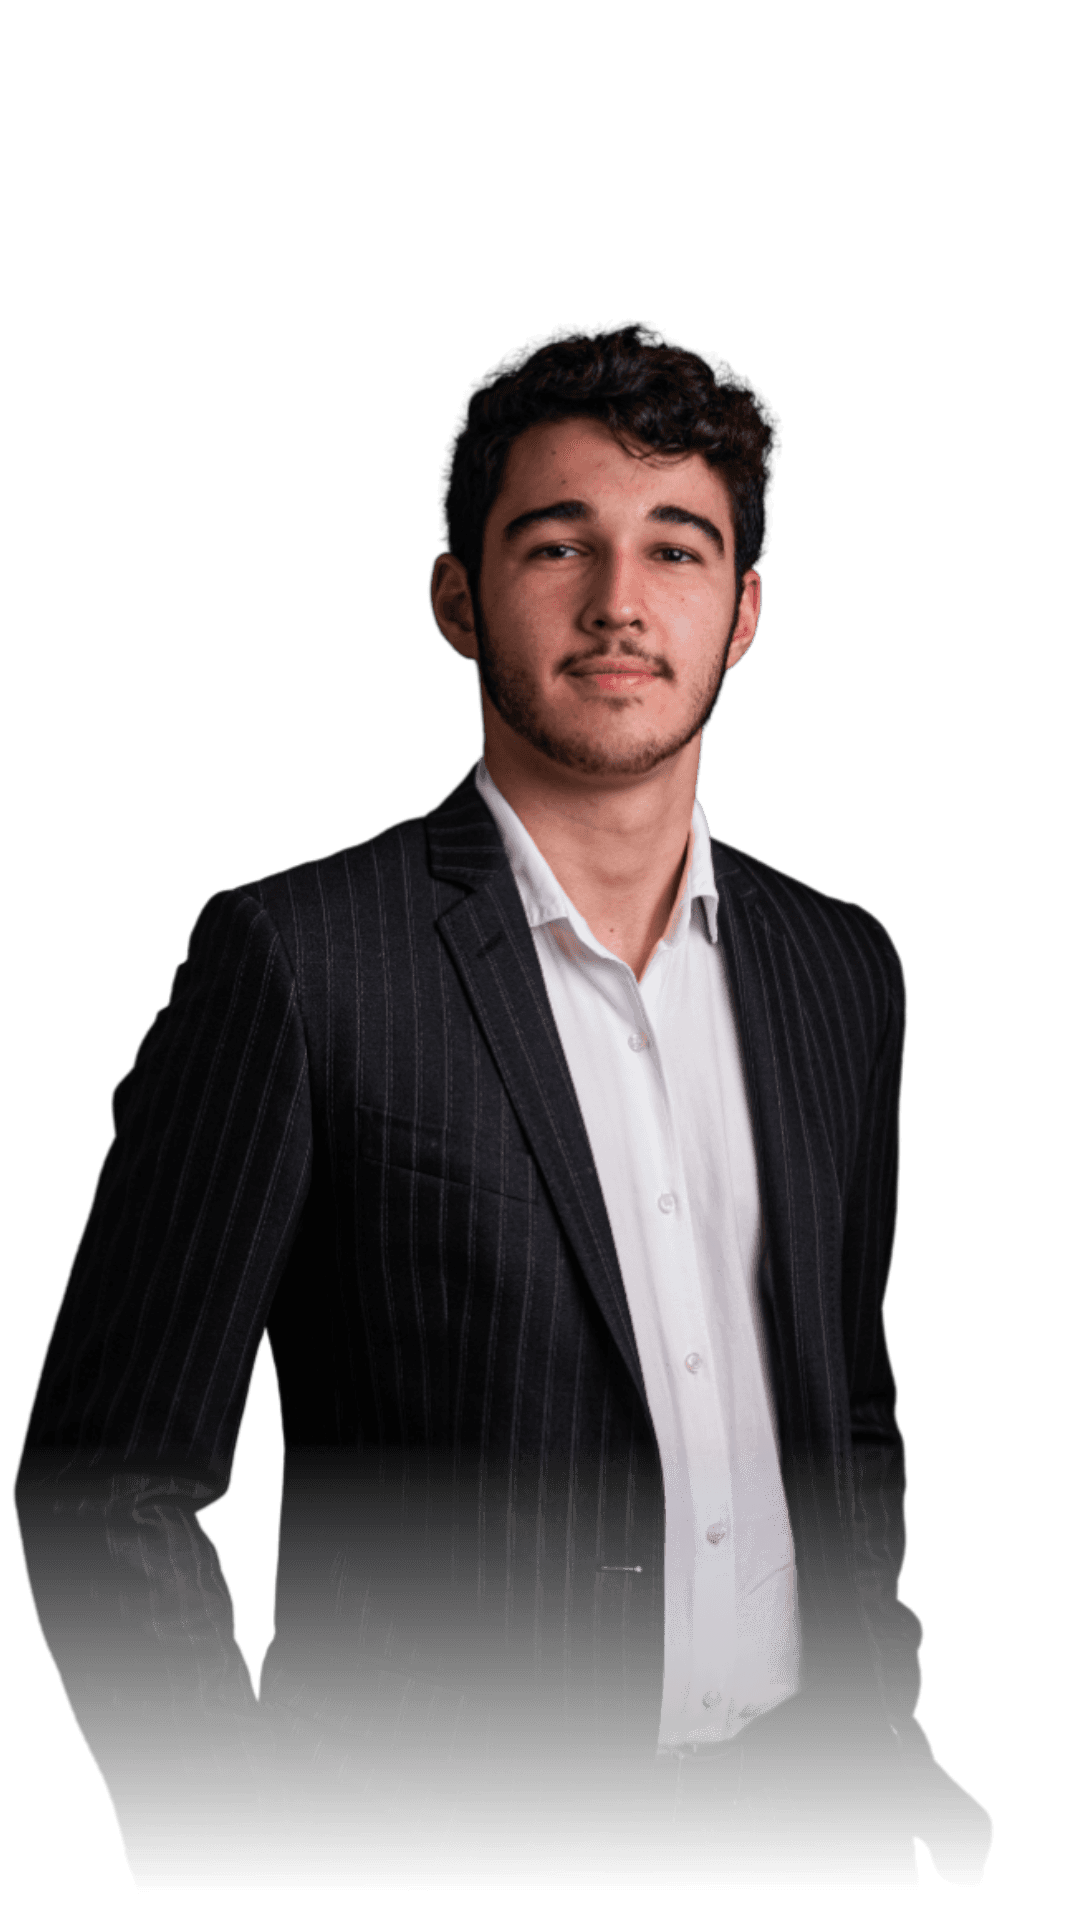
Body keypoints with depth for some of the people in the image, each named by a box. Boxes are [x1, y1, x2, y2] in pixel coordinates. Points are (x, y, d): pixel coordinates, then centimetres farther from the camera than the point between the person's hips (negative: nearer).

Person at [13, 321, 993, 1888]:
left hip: (810, 1816, 5)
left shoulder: (843, 970, 4)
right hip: (449, 1831, -4)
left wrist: (886, 1742, 7)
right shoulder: (295, 959, -13)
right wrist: (245, 1865, -14)